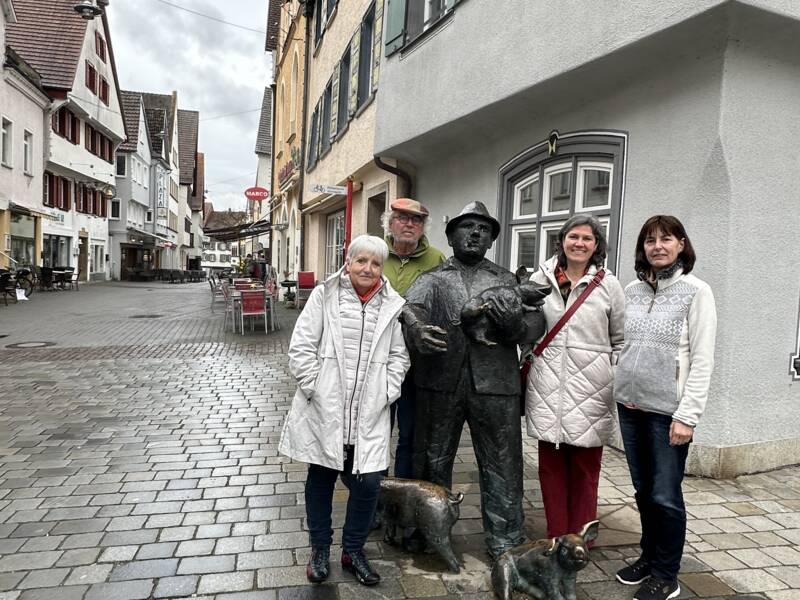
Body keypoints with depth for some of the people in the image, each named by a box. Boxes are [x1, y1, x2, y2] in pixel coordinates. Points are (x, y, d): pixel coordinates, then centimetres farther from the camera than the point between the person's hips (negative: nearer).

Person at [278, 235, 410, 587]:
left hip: (369, 414, 2)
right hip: (324, 410, -1)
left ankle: (353, 550, 28)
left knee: (368, 482, 3)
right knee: (321, 477, 14)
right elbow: (301, 348, -4)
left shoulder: (392, 305, 2)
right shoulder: (324, 296, -4)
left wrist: (386, 393, -2)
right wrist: (315, 388, -9)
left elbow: (399, 356, 8)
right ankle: (320, 549, 35)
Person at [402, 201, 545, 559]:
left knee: (502, 464, 7)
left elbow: (535, 324, 1)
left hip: (495, 384, 1)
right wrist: (417, 329, -34)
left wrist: (514, 324, -22)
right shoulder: (432, 278, 9)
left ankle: (505, 542, 25)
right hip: (440, 383, 0)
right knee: (432, 461, 14)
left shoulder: (505, 280, 14)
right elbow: (410, 307, -12)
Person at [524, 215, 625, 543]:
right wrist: (529, 365, 7)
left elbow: (620, 341, 6)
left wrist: (617, 382, 0)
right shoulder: (540, 279, 5)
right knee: (551, 465, 10)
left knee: (585, 468, 9)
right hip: (547, 387, 2)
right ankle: (556, 537, 24)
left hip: (589, 389, -1)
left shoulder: (608, 285, 2)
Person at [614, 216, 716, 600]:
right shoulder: (632, 290, 7)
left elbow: (702, 360, -10)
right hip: (630, 406, 5)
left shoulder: (696, 291, -7)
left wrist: (687, 415, -14)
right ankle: (649, 557, 33)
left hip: (668, 410, -5)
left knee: (665, 495, 3)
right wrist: (620, 388, 2)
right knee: (643, 490, 16)